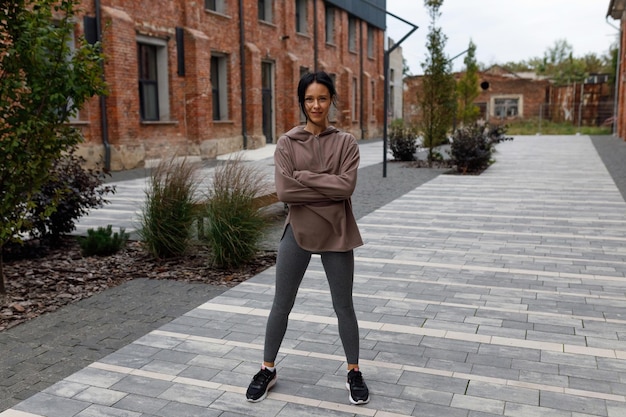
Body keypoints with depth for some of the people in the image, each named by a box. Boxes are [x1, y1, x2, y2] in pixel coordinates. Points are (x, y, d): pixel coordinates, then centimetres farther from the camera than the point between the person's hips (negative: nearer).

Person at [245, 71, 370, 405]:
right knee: (281, 305, 11)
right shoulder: (287, 142, -3)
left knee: (344, 306, 11)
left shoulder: (345, 142, -2)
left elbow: (346, 186, -16)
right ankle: (267, 370, 30)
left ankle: (354, 372, 30)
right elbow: (284, 191, -14)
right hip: (298, 232, 1)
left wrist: (303, 177, -17)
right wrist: (328, 189, -15)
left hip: (336, 233, 0)